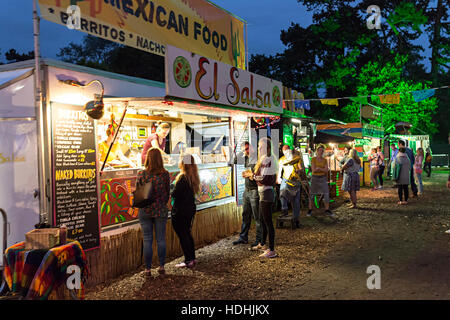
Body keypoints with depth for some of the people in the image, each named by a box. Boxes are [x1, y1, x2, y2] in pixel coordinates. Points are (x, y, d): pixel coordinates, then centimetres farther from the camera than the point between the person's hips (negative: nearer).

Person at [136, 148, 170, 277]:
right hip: (161, 210, 1)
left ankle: (148, 269, 13)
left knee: (147, 240, 7)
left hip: (145, 211, -1)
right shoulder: (165, 174, -5)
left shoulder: (141, 174, -8)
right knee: (161, 239, 11)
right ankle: (161, 266, 19)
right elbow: (167, 192, 3)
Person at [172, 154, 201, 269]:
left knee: (182, 235, 2)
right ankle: (192, 258, 24)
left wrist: (172, 193, 1)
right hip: (191, 208, 8)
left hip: (180, 211, -8)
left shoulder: (182, 177, -19)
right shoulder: (193, 176, 5)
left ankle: (188, 260, 6)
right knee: (187, 233, 18)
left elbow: (175, 194, -21)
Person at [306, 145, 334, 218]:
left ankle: (327, 210, 7)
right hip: (314, 178, -2)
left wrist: (318, 168, -16)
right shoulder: (313, 159, -6)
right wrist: (322, 169, -14)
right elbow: (313, 170, -16)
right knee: (312, 194, 0)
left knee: (326, 194, -5)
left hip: (323, 178, 2)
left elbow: (326, 170, -5)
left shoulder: (325, 160, 4)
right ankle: (310, 210, 13)